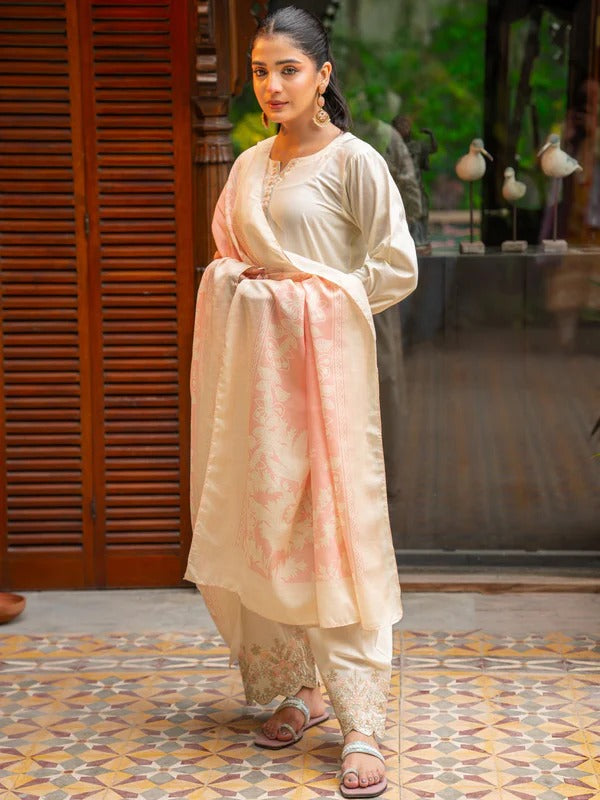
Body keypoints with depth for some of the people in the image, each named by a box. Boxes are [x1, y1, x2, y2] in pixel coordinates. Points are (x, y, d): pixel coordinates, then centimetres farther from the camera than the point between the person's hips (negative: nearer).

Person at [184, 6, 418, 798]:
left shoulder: (354, 161, -6)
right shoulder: (250, 164, 14)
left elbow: (398, 269, -7)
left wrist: (312, 286, -9)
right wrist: (233, 279, 5)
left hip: (322, 363, -6)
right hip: (250, 366, 7)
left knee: (333, 531, -7)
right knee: (257, 525, 9)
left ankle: (362, 725, -2)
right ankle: (296, 688, 24)